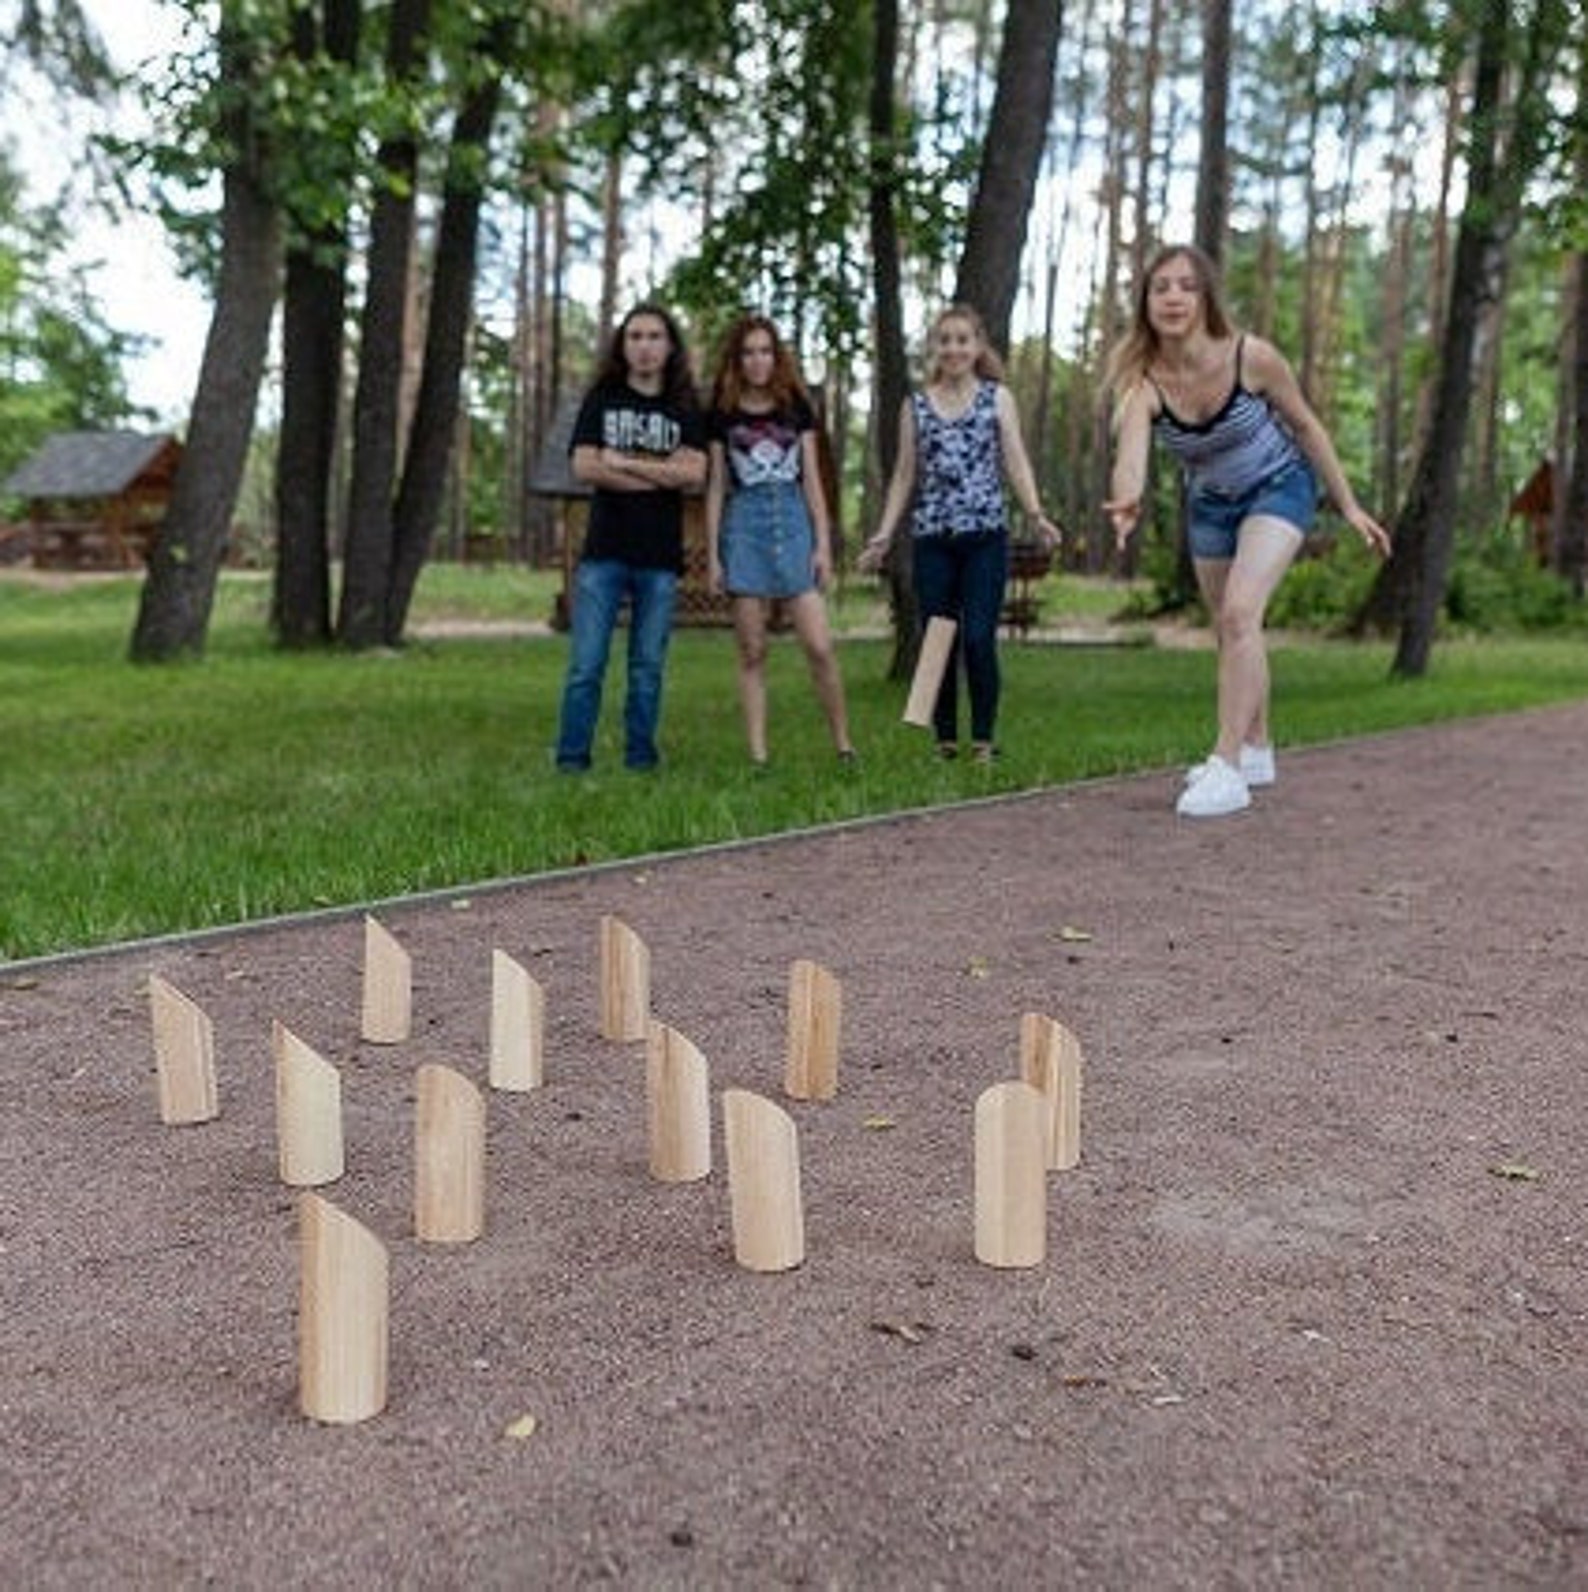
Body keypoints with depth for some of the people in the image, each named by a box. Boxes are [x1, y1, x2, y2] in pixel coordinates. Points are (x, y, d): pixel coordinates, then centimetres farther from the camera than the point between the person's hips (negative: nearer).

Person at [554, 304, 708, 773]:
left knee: (648, 667, 5)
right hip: (604, 552, -1)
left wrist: (623, 462, -7)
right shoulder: (602, 397, 9)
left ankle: (641, 759, 13)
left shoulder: (685, 407, 10)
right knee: (586, 665, -4)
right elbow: (584, 467, -4)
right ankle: (571, 760, 1)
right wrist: (662, 473, -6)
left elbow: (694, 473, -6)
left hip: (660, 557, 1)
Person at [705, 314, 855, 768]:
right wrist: (713, 555, 2)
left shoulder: (796, 407, 9)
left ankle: (844, 746, 3)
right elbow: (715, 487, 7)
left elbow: (812, 480, 9)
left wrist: (823, 544, 1)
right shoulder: (723, 415, 7)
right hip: (744, 526, 0)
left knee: (820, 646, -8)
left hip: (793, 524, 0)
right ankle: (757, 755, 4)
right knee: (752, 653, 1)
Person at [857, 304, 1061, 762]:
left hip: (986, 536, -2)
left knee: (979, 639, -8)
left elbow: (1016, 462, 1)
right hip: (931, 538, 2)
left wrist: (1036, 513, -14)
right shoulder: (915, 406, 12)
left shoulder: (997, 398, 8)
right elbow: (904, 475, 14)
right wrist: (884, 533, 5)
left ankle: (983, 739, 3)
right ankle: (944, 738, 14)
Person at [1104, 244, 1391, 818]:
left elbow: (1305, 425, -11)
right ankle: (1257, 751, 36)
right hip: (1210, 505, 4)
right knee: (1232, 633, 16)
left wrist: (1349, 505, -7)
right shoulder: (1141, 381, -24)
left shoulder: (1251, 357, -26)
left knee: (1240, 613, -25)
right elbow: (1131, 455, -41)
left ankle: (1229, 768, -22)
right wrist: (1126, 500, -65)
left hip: (1278, 489, -4)